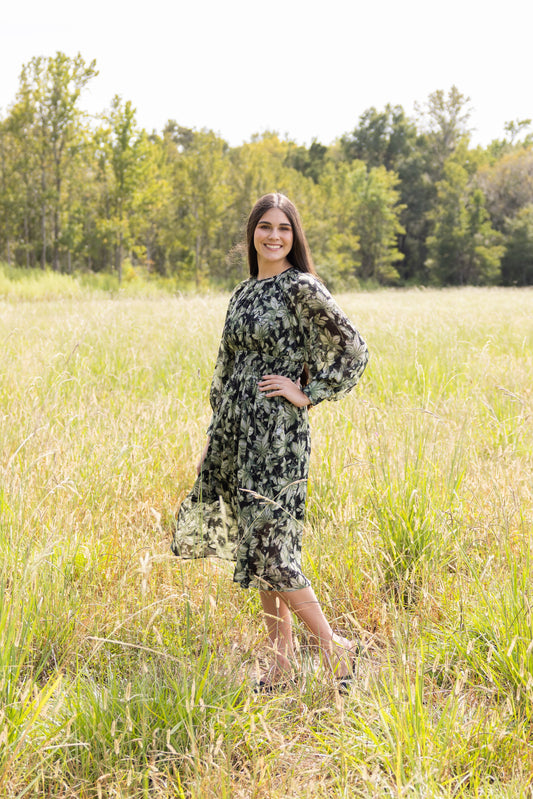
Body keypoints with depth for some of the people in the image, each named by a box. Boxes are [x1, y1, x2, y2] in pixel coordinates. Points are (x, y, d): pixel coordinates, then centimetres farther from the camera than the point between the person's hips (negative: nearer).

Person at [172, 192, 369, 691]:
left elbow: (352, 350, -9)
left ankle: (333, 646, 7)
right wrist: (213, 440, 17)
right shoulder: (242, 294, 14)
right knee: (255, 546, 10)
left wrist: (308, 393, -9)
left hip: (277, 431, -7)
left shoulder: (302, 289, -7)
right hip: (235, 431, 7)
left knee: (270, 547, -9)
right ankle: (282, 662, 19)